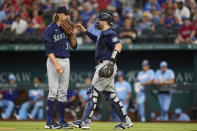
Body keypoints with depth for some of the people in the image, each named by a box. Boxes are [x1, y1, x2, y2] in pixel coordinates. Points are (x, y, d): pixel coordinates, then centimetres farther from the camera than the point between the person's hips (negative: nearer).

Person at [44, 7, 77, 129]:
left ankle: (62, 120, 10)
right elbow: (48, 50, -12)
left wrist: (71, 34, -5)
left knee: (63, 92, 7)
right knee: (53, 91, -10)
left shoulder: (67, 28, 13)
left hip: (66, 61, 6)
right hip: (54, 60, -6)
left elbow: (74, 46, 13)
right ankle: (49, 121, -8)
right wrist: (56, 64, -21)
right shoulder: (50, 29, -7)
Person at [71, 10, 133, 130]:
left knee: (93, 92, -9)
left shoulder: (109, 33, -11)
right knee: (110, 95, 10)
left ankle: (85, 122, -10)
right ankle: (126, 121, 10)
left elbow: (118, 46, -26)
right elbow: (97, 40, 43)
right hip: (105, 67, 10)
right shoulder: (104, 34, 21)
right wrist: (85, 31, 44)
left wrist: (111, 60, -37)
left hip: (106, 65, -10)